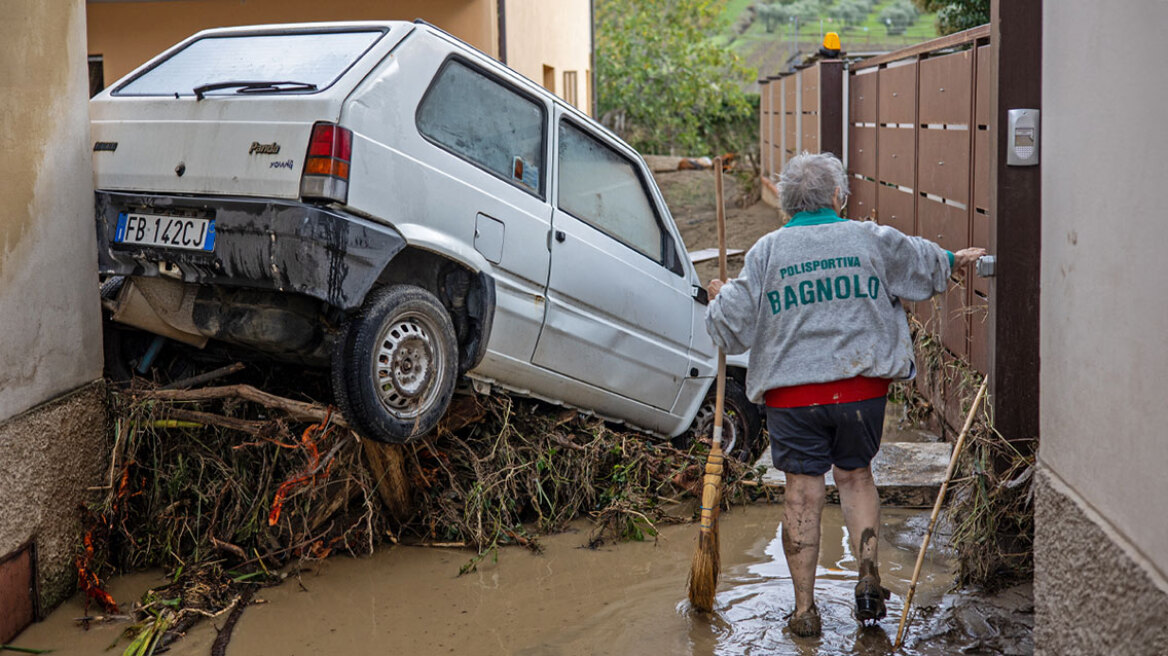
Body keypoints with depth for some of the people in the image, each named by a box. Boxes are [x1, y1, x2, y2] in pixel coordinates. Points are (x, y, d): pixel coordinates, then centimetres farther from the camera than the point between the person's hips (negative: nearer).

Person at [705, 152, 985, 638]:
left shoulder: (766, 252, -3)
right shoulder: (872, 240, 2)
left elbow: (733, 327, -1)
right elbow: (922, 265, 21)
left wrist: (719, 300, 21)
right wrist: (954, 260, 43)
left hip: (792, 394, -1)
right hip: (862, 387, 1)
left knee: (803, 493, 5)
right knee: (855, 476, 20)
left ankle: (804, 609, 11)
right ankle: (868, 576, 9)